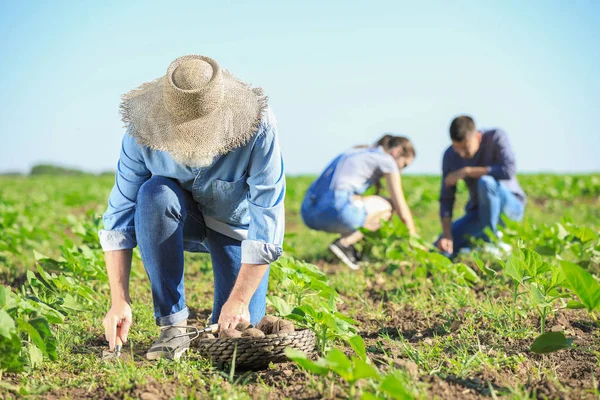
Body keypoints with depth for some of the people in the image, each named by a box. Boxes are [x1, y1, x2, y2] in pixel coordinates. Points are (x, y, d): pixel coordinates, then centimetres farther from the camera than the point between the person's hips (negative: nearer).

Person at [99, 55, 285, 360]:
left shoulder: (258, 128, -34)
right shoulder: (142, 132, -28)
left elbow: (267, 220, -30)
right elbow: (120, 214, -23)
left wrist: (239, 300, -33)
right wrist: (119, 300, -31)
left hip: (238, 227, -1)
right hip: (182, 222, 1)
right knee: (154, 194, -35)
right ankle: (172, 325, -25)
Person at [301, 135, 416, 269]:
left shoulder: (357, 152, 31)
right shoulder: (387, 160, 9)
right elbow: (402, 210, 10)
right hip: (335, 211, -8)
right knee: (389, 206, 12)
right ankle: (344, 243, -2)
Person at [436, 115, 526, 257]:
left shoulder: (496, 138, -18)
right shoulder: (450, 156, -8)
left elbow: (509, 170, -33)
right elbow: (446, 198, -8)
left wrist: (467, 171, -27)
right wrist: (447, 234, -21)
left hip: (510, 204, -4)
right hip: (478, 213, 4)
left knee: (485, 182, -36)